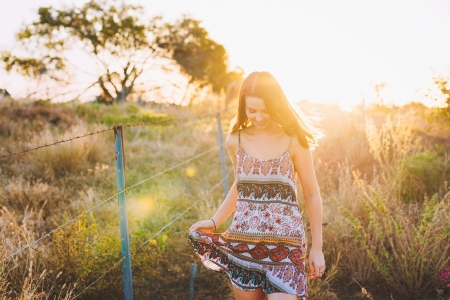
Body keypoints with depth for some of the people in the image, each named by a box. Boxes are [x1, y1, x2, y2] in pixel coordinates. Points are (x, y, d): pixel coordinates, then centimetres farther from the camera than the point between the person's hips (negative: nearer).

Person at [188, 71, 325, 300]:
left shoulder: (293, 141, -6)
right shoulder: (236, 140, 3)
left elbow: (311, 195, 1)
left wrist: (317, 247, 2)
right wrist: (215, 221, 6)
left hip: (284, 243, -3)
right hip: (242, 240, 3)